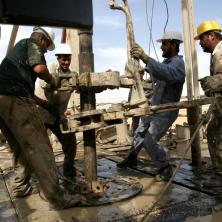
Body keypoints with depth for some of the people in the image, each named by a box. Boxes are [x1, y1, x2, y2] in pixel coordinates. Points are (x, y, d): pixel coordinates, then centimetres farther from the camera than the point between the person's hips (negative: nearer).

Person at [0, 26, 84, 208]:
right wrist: (52, 80, 9)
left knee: (20, 147, 19)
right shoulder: (33, 43, 9)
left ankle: (21, 187, 25)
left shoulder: (18, 47, 35)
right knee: (39, 146, -13)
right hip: (15, 98, -9)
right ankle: (57, 197, -15)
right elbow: (39, 68, -12)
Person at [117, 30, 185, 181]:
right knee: (140, 133, 20)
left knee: (149, 142, -10)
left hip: (166, 112, -9)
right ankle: (132, 158, 41)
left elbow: (167, 73, -45)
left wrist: (145, 57, -53)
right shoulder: (167, 62, 9)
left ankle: (166, 169, 10)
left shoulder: (178, 63, -20)